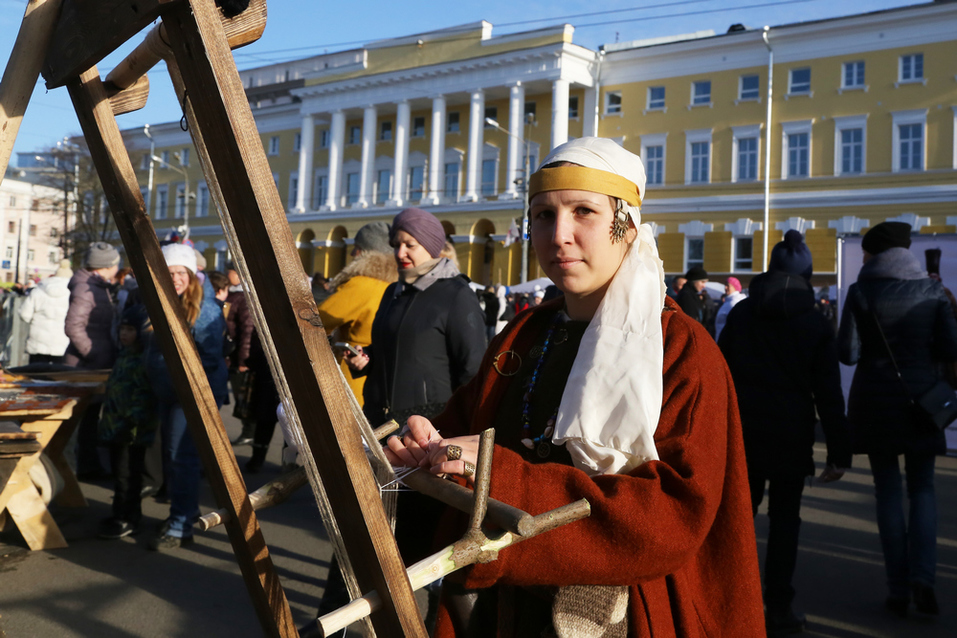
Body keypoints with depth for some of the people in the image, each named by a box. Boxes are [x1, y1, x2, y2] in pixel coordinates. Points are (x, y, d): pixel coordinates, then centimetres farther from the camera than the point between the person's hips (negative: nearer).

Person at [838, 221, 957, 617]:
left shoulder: (862, 291, -6)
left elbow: (847, 353, -11)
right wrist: (920, 347, 13)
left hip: (875, 400, -1)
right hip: (922, 400, 1)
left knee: (888, 491, 8)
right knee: (922, 488, 15)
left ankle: (898, 590, 10)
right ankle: (922, 577, -1)